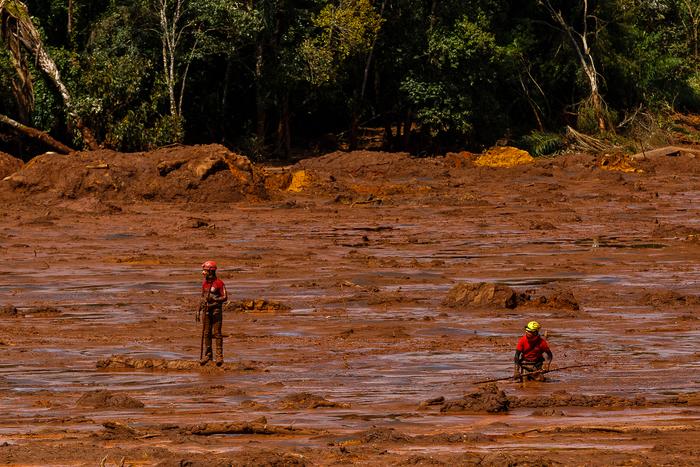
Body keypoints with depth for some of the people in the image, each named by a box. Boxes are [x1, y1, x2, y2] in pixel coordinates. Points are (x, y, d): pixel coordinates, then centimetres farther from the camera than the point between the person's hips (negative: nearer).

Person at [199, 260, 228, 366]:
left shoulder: (219, 283, -8)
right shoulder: (205, 283, 12)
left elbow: (225, 297, -8)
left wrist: (214, 299, -23)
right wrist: (199, 310, 16)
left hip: (216, 310, -6)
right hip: (206, 310, 6)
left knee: (217, 333, -7)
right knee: (206, 333, 6)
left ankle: (219, 356, -5)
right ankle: (207, 355, 13)